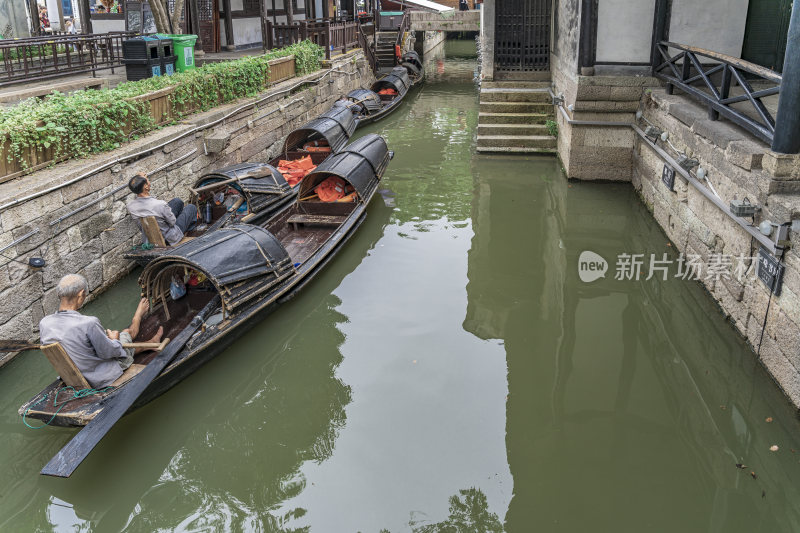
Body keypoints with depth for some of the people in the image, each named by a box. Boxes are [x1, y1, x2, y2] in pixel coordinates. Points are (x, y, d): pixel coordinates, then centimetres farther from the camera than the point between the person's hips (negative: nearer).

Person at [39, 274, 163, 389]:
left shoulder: (44, 324, -14)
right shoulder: (89, 324, -36)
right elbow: (109, 352, -22)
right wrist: (114, 339, 1)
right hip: (102, 379, -6)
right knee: (128, 333, 19)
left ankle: (152, 342, 58)